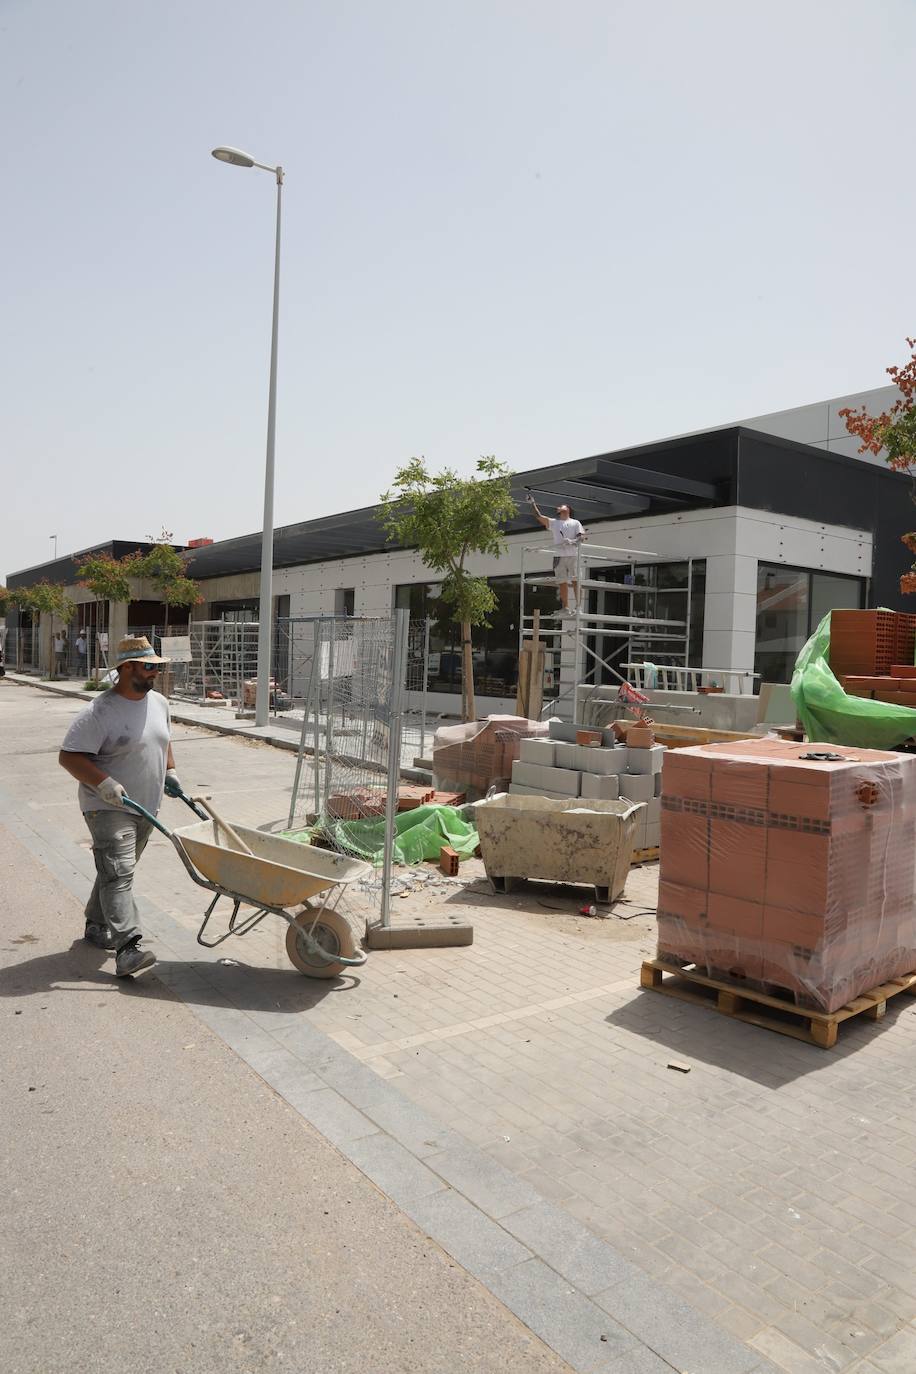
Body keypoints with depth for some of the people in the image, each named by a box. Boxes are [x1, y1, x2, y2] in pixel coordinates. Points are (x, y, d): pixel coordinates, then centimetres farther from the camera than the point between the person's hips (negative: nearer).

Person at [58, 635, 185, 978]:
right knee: (118, 873, -15)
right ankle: (127, 947, -21)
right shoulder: (100, 712, -17)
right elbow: (69, 756, -18)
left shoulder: (159, 702, 8)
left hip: (146, 807, 8)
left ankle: (97, 926, 35)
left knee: (117, 871, 18)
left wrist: (170, 771, 14)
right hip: (109, 808, -8)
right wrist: (103, 783, -28)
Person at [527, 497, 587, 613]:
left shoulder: (575, 523, 14)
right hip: (559, 557, 3)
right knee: (562, 583, -1)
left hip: (573, 556, -3)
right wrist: (533, 502, 12)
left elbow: (582, 536, 0)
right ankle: (566, 608, -1)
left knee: (575, 581, -9)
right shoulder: (553, 522, 22)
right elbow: (538, 516, 16)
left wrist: (573, 541, -19)